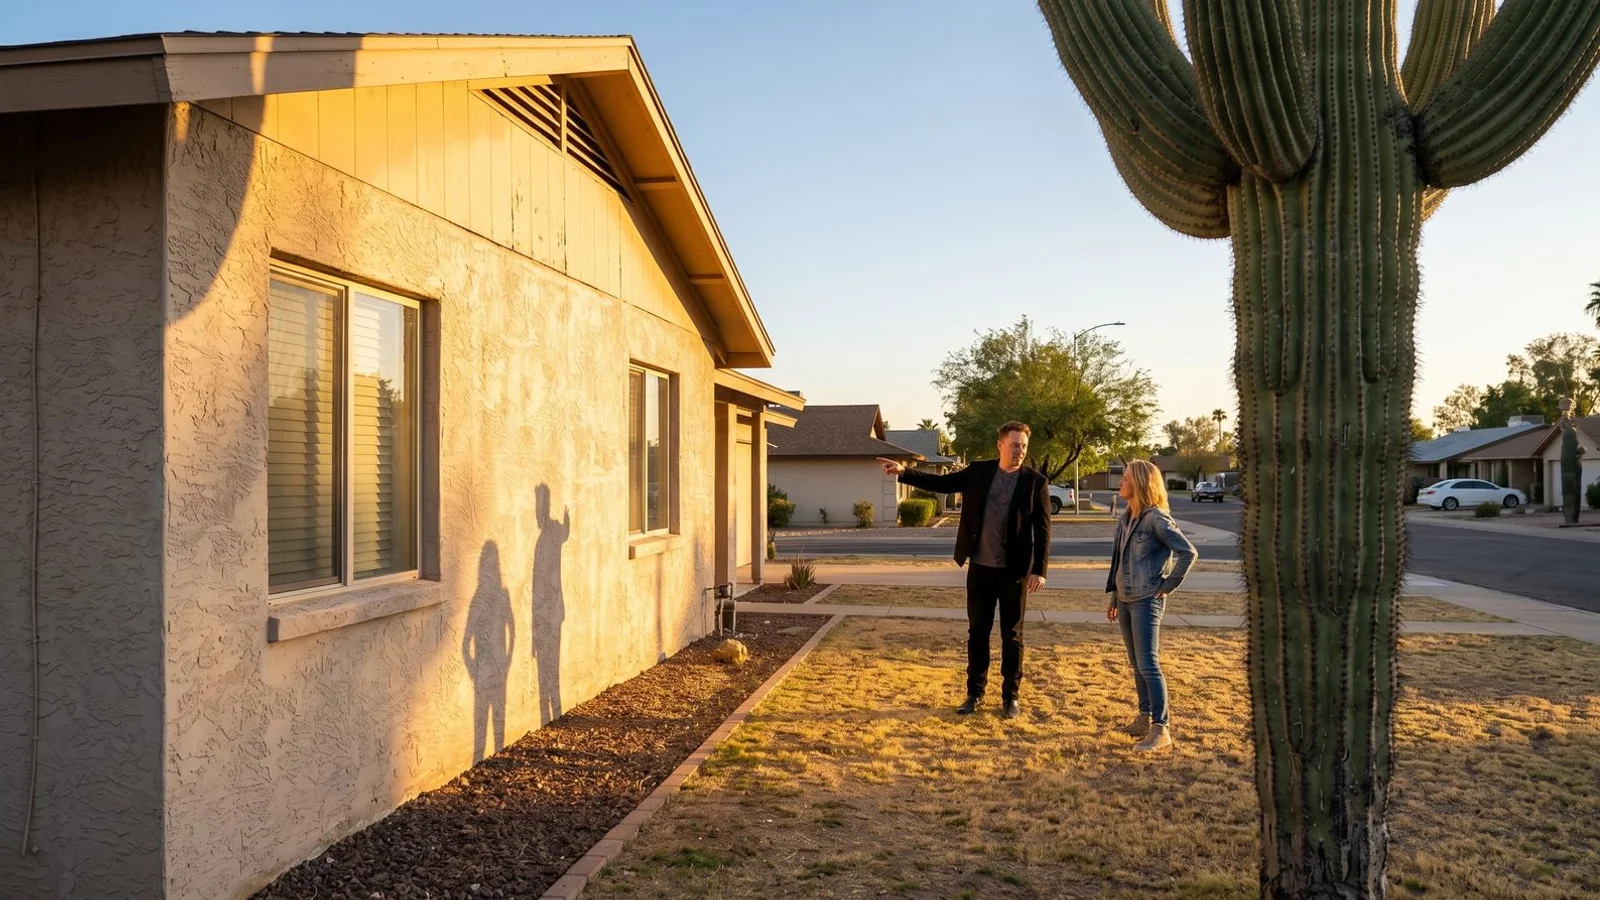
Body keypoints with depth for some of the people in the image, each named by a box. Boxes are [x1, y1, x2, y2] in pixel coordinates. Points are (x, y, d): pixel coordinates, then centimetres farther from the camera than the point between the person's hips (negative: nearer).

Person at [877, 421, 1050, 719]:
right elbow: (941, 482, 6)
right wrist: (904, 471, -5)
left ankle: (1010, 696, 19)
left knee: (1012, 635, 7)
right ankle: (975, 693, 22)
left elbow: (1042, 530, -7)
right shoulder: (978, 472, 3)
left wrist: (1040, 570, -13)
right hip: (980, 568, 3)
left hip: (1015, 571, -3)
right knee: (977, 632, 10)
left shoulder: (1035, 481, -5)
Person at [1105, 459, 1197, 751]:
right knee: (1136, 664, 15)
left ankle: (1161, 729, -7)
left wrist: (1168, 585, -12)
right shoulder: (1125, 518, 12)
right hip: (1125, 600, 9)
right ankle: (1144, 718, 25)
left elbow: (1188, 553, -16)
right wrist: (1114, 597, 19)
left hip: (1147, 601, -9)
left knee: (1148, 664, -10)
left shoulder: (1156, 518, -14)